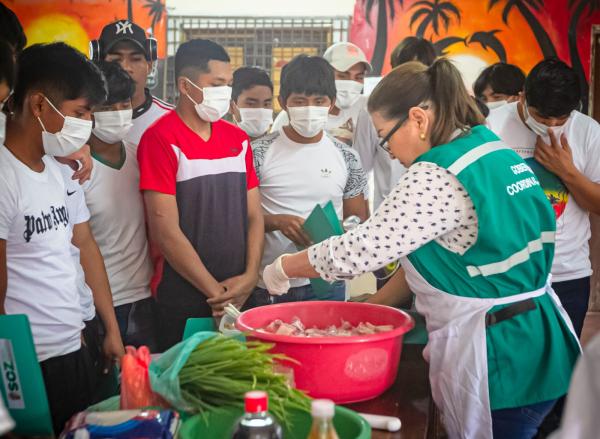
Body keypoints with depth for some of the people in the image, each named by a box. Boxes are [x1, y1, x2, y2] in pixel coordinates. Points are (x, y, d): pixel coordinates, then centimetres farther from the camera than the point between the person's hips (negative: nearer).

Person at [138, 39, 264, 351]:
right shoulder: (161, 139, -10)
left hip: (241, 297, 6)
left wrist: (250, 276, -6)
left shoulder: (238, 139, 10)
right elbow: (165, 231, -14)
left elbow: (254, 216, 10)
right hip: (183, 300, -5)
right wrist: (215, 291, -10)